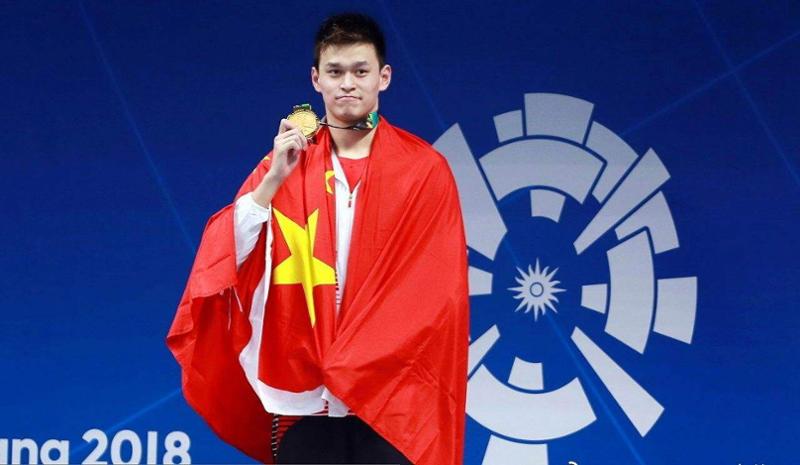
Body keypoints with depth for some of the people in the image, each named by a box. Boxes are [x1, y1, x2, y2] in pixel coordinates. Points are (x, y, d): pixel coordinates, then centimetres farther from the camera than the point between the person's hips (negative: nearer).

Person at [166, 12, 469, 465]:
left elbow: (436, 291, -2)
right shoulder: (284, 164, 9)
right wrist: (273, 180, -13)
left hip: (390, 398, -2)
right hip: (304, 398, 2)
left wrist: (362, 366, -8)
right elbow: (229, 258, -1)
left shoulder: (424, 169, 2)